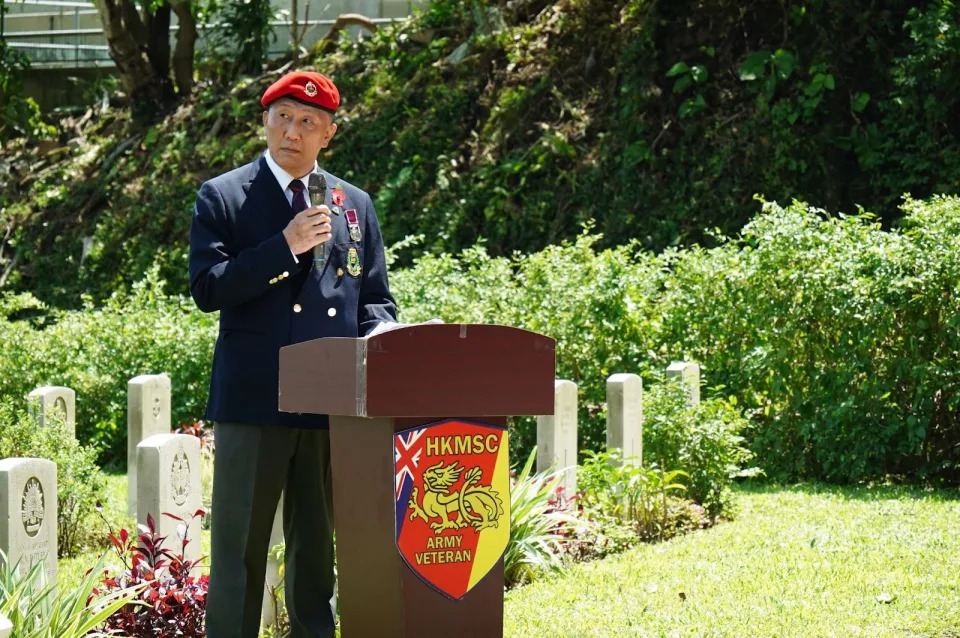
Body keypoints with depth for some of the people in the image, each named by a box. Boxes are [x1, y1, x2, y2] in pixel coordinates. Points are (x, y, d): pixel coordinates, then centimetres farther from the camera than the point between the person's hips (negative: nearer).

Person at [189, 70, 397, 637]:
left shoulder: (355, 205, 15)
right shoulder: (222, 197, 3)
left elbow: (376, 300, 17)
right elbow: (208, 289, -8)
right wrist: (286, 246, -15)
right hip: (253, 401, -3)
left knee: (317, 552, 10)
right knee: (239, 551, -1)